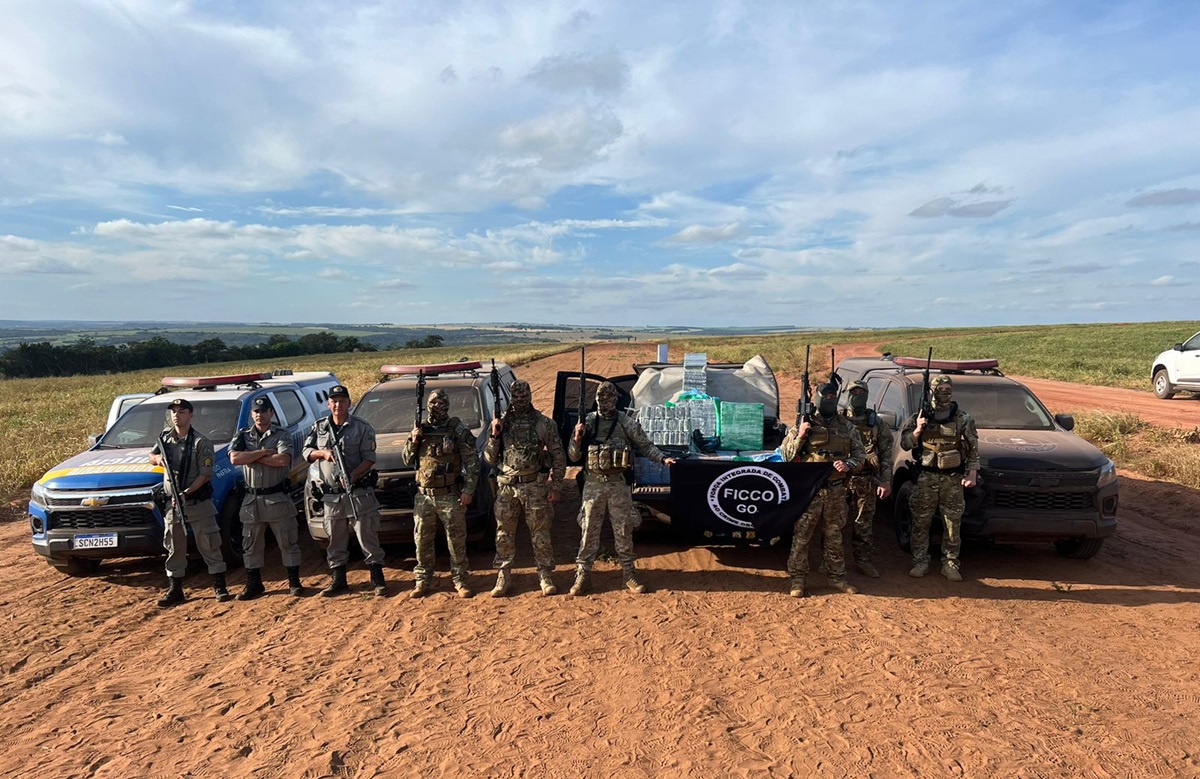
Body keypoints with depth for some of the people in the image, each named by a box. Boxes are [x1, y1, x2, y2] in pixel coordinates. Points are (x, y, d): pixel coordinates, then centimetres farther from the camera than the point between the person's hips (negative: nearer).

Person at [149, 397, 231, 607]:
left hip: (198, 501, -5)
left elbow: (205, 474, -13)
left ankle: (220, 587, 8)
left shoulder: (201, 442, -11)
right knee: (174, 547, 12)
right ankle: (175, 590, 22)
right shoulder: (165, 437, 6)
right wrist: (158, 458, -5)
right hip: (172, 503, 5)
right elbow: (152, 457, 20)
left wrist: (186, 492, -23)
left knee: (209, 545, 0)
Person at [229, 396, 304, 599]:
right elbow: (234, 458, -12)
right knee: (251, 545, 11)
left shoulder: (281, 435, -3)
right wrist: (265, 452, -15)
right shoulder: (242, 436, 6)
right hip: (251, 498, 3)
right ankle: (254, 584, 24)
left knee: (288, 542, 3)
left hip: (277, 497, -3)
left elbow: (283, 460, -20)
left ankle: (294, 583, 14)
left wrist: (252, 457, -12)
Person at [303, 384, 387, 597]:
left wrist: (353, 476, -20)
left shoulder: (362, 428, -2)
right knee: (335, 540, 12)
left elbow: (369, 459, -6)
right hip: (331, 496, 4)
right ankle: (338, 580, 23)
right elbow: (306, 452, 11)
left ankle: (377, 579, 7)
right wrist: (324, 453, -9)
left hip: (359, 493, -4)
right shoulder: (319, 427, 11)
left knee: (368, 537, -1)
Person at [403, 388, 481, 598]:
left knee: (456, 540, 4)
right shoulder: (421, 429, 9)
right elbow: (407, 460, 13)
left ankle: (460, 580, 15)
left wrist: (468, 490, -12)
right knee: (422, 540, 11)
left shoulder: (458, 430, -4)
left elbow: (472, 462, -6)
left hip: (450, 496, -4)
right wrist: (413, 441, -5)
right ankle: (422, 580, 24)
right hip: (424, 496, 4)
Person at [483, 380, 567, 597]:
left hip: (535, 486, -2)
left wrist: (555, 486, -3)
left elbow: (558, 456, 2)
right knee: (504, 534, 8)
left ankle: (545, 575, 16)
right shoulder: (501, 423, 5)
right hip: (506, 487, 2)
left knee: (540, 534, 4)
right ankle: (503, 576, 21)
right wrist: (494, 436, -9)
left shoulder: (544, 424, 0)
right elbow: (489, 459, 6)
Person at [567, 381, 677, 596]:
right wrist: (577, 438, -15)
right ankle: (583, 574, 16)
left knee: (623, 530, 9)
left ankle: (628, 573, 21)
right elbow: (573, 456, 3)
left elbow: (645, 446, 7)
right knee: (589, 530, 6)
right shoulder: (587, 422, 0)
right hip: (593, 484, 0)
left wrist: (662, 458, -8)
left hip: (618, 484, 0)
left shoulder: (627, 423, -1)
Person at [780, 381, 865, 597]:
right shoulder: (805, 424, -2)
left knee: (834, 536, 15)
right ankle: (797, 579, 10)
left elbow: (860, 454, 11)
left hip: (836, 491, 3)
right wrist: (800, 436, -18)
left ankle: (836, 576, 28)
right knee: (801, 536, 1)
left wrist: (849, 464, -9)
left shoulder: (847, 427, 7)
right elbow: (785, 454, -3)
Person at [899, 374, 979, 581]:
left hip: (952, 479, 0)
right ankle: (920, 563, 14)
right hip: (925, 478, 0)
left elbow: (973, 449, 4)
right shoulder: (919, 416, 4)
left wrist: (972, 474, -4)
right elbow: (905, 444, 4)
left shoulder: (962, 418, 3)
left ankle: (950, 564, 16)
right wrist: (917, 430, -13)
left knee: (953, 525, 4)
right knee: (921, 523, 4)